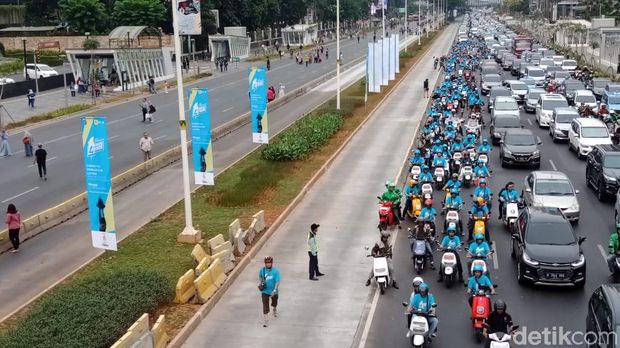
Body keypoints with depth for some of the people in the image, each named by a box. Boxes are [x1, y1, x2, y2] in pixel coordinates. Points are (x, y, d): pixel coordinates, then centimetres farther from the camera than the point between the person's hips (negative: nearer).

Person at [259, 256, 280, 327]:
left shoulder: (276, 271, -19)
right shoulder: (262, 270, -10)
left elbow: (277, 281, -21)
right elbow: (260, 277, 12)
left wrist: (274, 290, -29)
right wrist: (260, 284, -2)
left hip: (273, 291, 0)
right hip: (265, 291, 0)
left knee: (274, 303, 25)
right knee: (265, 307, -6)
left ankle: (275, 310, 59)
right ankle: (265, 321, 2)